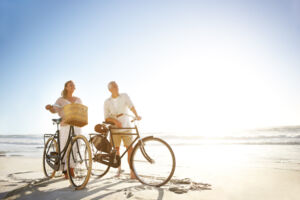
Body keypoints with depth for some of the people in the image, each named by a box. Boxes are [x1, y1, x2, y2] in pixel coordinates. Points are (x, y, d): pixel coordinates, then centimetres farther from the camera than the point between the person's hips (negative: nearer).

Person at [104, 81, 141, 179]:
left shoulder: (124, 96, 1)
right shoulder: (107, 102, 4)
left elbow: (131, 106, -16)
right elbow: (106, 117, -1)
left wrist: (137, 116, -33)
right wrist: (115, 121, -21)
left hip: (126, 126, -1)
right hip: (115, 127, 1)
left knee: (130, 148, -9)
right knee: (116, 149, 6)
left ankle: (132, 171, -5)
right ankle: (119, 169, 27)